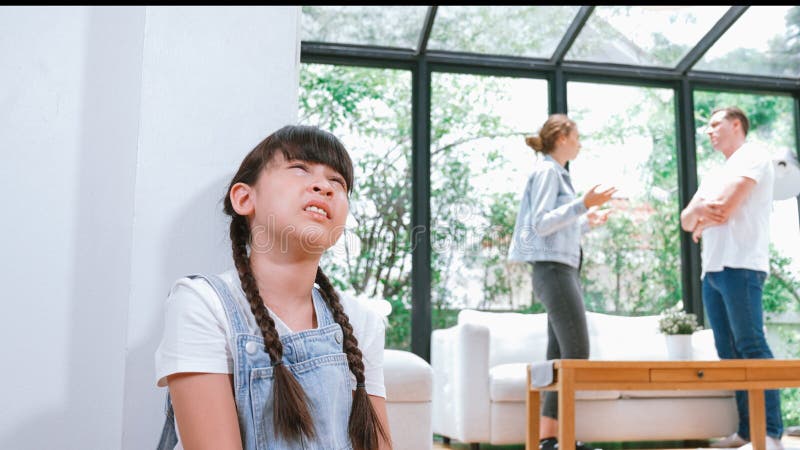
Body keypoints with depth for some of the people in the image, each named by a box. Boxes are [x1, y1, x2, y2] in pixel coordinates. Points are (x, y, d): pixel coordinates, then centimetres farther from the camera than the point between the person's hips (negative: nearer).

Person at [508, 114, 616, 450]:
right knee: (576, 353, -13)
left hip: (564, 269, 10)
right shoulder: (547, 171, -6)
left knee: (561, 355, 7)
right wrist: (582, 204, -21)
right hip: (553, 269, -10)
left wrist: (587, 222, 31)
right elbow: (540, 224, -17)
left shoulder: (557, 173, 22)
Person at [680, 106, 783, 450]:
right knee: (729, 352, 4)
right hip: (712, 269, 8)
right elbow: (686, 221, 17)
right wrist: (698, 210, -5)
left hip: (740, 266, -8)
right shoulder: (714, 176, 26)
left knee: (751, 347, -12)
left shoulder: (752, 157, 0)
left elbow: (724, 209, -12)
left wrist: (701, 223, 7)